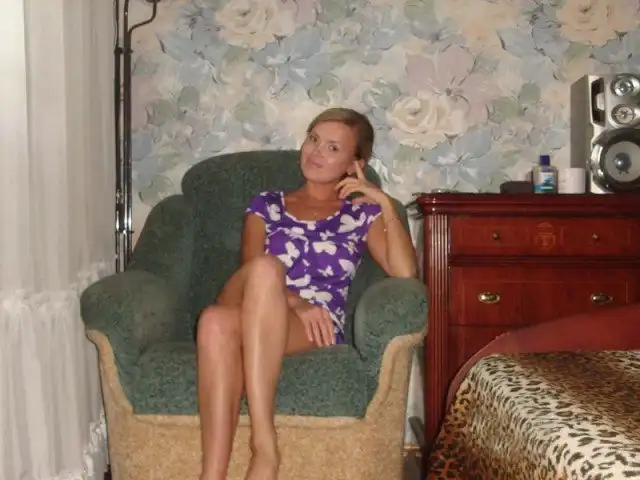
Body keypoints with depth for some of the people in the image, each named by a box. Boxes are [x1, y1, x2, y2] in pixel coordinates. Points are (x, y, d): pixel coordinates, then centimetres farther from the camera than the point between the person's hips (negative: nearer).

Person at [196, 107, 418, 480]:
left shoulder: (361, 214, 18)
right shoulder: (266, 204, 21)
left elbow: (405, 273, 1)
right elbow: (251, 274, 4)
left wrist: (385, 204, -1)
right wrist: (293, 301, -14)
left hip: (317, 330, -1)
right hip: (253, 324, 2)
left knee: (266, 270, -36)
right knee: (216, 321, -37)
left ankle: (263, 442, -39)